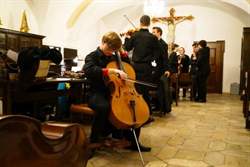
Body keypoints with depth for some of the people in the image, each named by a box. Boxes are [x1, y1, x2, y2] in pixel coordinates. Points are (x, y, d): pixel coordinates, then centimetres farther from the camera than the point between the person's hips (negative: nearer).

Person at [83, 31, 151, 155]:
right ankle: (94, 140, -17)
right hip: (97, 93, -6)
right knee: (104, 107, -39)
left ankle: (133, 141, 6)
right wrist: (112, 71, -38)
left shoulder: (113, 57, 14)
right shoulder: (92, 56, -6)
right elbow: (89, 70, -29)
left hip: (114, 92, 7)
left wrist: (123, 53, 10)